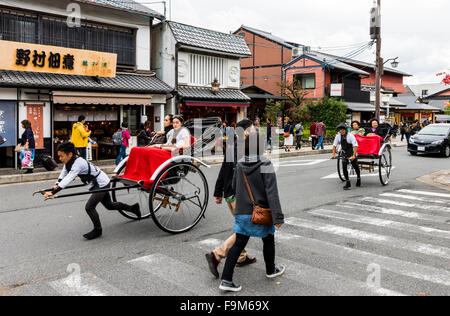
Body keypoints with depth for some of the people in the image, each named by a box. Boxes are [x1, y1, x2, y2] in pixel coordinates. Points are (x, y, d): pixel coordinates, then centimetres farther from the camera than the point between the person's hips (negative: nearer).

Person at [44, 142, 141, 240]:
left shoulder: (78, 163, -29)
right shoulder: (68, 162, 0)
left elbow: (68, 179, -38)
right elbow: (63, 175, 0)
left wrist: (53, 192, -43)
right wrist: (57, 185, -20)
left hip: (102, 185, -10)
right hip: (98, 185, 10)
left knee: (89, 207, -16)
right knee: (109, 205, 21)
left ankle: (97, 230, 3)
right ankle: (133, 208, 38)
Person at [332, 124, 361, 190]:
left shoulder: (350, 136, -22)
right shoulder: (338, 136, -8)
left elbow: (355, 146, -27)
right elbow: (334, 145, -1)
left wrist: (354, 155, -36)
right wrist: (333, 154, -12)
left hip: (352, 153, -3)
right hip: (344, 154, 3)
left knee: (356, 167, 10)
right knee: (344, 167, -8)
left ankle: (358, 179, 36)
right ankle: (348, 183, -1)